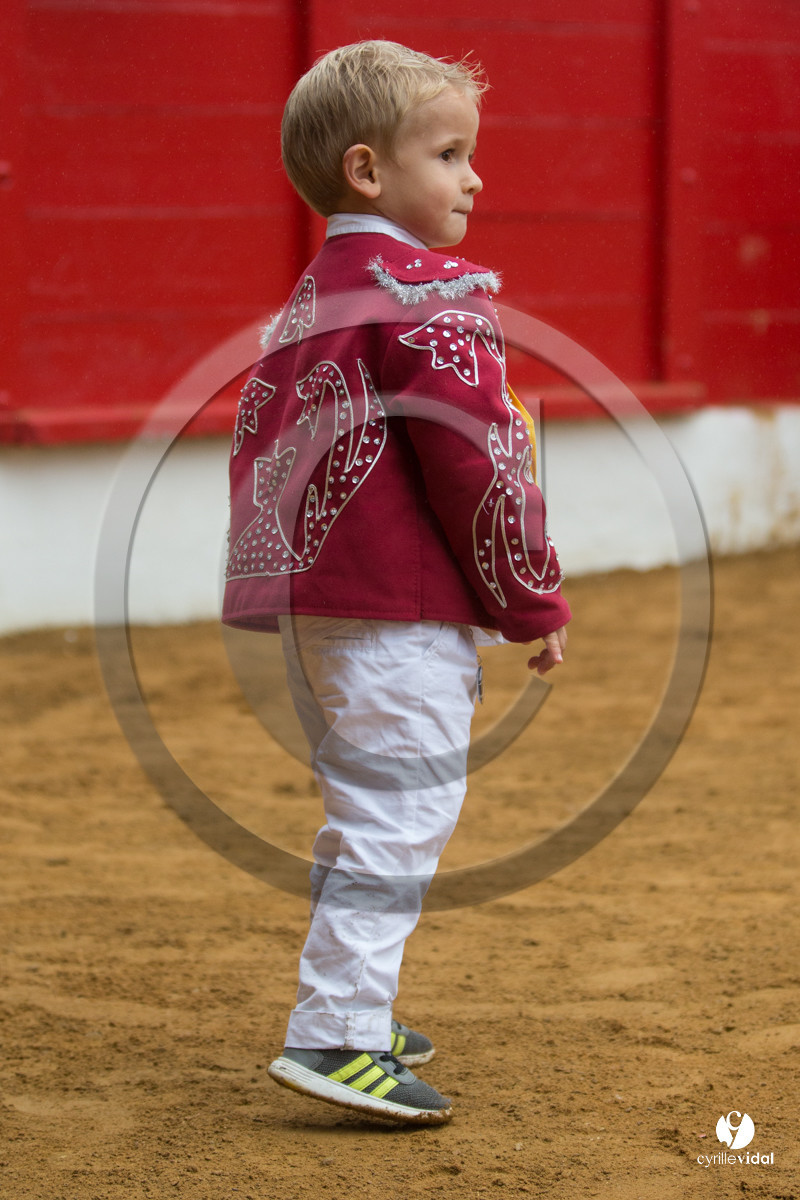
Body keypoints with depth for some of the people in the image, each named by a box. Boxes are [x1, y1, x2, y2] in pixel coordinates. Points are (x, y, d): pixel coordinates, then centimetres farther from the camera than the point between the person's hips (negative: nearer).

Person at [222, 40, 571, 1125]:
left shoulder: (310, 301, 16)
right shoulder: (432, 294, -12)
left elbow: (258, 440, 20)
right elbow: (477, 459, -15)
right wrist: (533, 600, -8)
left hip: (309, 600, 9)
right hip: (403, 609, -9)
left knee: (362, 810, 19)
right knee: (401, 811, -9)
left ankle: (355, 1017, 26)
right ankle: (337, 1034, -14)